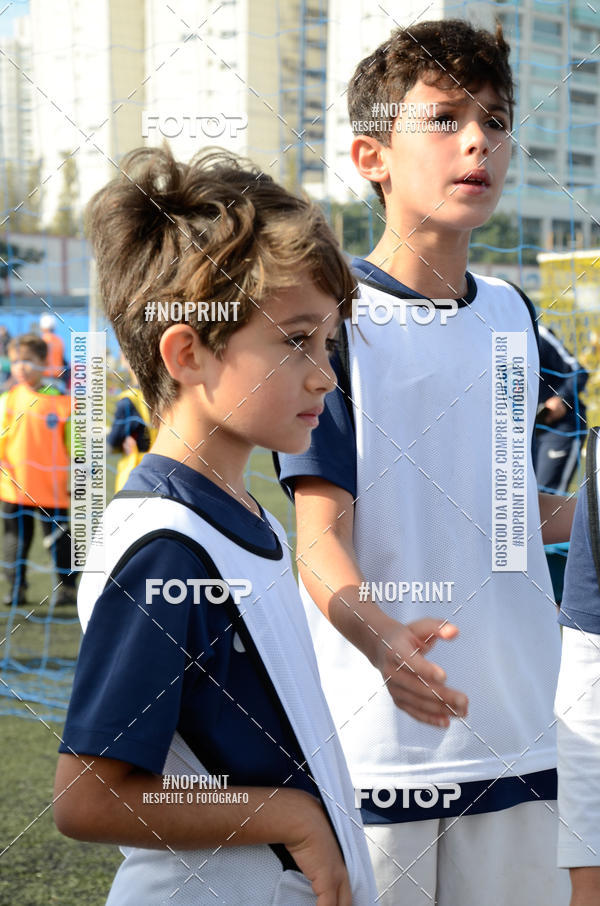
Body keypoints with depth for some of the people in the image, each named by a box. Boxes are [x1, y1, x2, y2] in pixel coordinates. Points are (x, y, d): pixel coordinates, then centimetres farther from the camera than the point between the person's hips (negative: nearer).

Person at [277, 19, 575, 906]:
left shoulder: (512, 312, 10)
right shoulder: (331, 314, -8)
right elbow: (321, 534, -16)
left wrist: (559, 513, 8)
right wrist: (379, 636, -32)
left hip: (515, 731, 5)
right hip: (372, 738, -5)